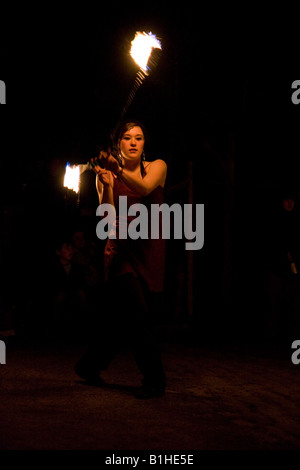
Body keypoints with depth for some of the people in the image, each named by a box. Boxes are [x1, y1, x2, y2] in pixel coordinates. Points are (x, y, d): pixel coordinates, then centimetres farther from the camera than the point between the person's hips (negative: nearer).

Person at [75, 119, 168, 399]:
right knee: (137, 312, -18)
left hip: (150, 249, 2)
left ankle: (90, 367, 26)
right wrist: (106, 186, -26)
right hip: (121, 248, -2)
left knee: (120, 317, 6)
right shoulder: (107, 175, 2)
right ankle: (154, 379, -5)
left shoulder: (157, 167, 3)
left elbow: (144, 188, -20)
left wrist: (118, 169, -35)